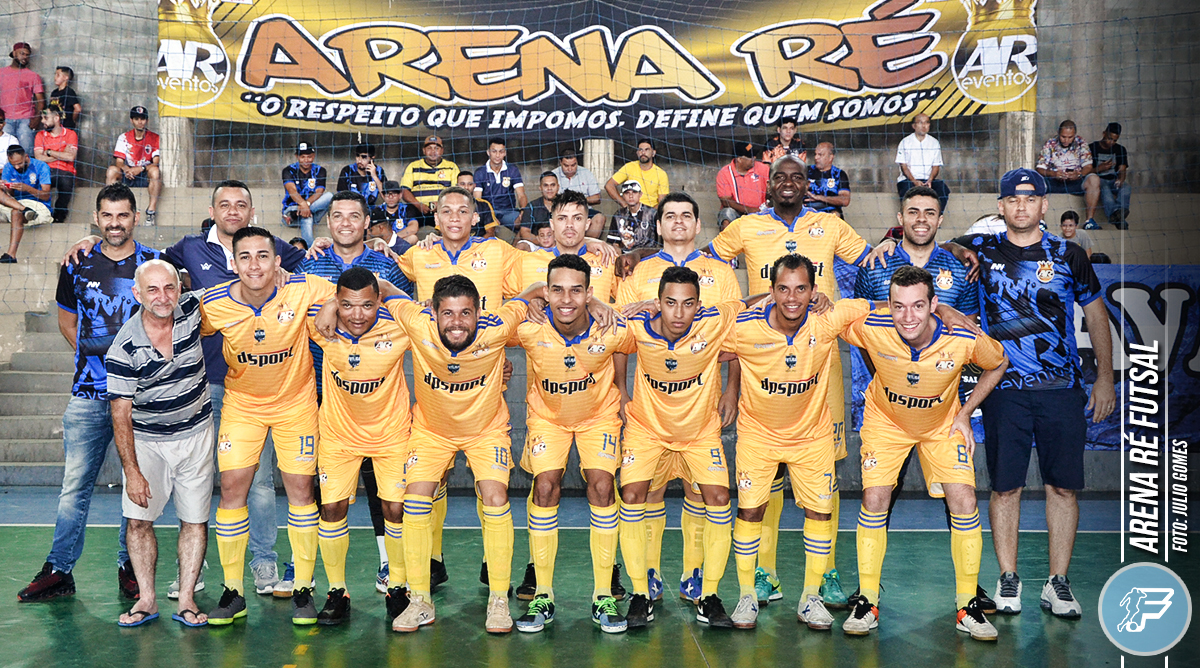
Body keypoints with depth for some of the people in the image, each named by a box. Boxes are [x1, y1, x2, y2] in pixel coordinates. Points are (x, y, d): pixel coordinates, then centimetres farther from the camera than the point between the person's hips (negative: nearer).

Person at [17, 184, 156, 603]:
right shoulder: (77, 265, 8)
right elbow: (66, 319, 19)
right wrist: (91, 354, 7)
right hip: (89, 392, 2)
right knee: (75, 483, 4)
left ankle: (131, 569, 19)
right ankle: (58, 570, 15)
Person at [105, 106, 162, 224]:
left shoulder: (154, 138, 3)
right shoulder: (124, 138, 9)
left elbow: (156, 163, -8)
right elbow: (119, 162, 1)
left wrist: (141, 168, -26)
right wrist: (126, 169, -23)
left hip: (146, 176, -2)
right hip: (127, 176, 2)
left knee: (155, 170, -34)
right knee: (112, 169, -27)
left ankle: (152, 210, -38)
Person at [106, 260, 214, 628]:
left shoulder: (192, 309, -12)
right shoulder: (124, 348, -17)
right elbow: (120, 415, -14)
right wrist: (131, 471, -18)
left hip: (195, 434, 2)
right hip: (145, 439, -1)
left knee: (195, 520, 1)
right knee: (138, 519, -5)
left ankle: (186, 600, 9)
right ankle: (147, 599, 9)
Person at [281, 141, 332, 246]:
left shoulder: (319, 171, 3)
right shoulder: (289, 170, -3)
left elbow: (319, 192, -12)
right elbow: (292, 191, -22)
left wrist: (307, 204, -34)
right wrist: (303, 204, -44)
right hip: (292, 208, -3)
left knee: (330, 196, -30)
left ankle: (293, 216, -35)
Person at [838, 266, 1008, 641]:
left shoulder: (965, 339, -29)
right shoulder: (871, 329, -30)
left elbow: (998, 364, -6)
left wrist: (965, 413, -6)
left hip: (943, 424, 1)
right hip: (885, 421, 0)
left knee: (964, 503, -9)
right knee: (874, 499, -10)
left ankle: (967, 605, 8)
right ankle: (867, 601, 5)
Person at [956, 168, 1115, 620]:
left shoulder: (1069, 256, 7)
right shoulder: (981, 249, 5)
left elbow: (1095, 314, 14)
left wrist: (1105, 378, 11)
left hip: (1062, 389, 1)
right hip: (1004, 389, -1)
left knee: (1062, 486, 3)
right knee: (1005, 486, 2)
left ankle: (1058, 583, 14)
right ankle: (1008, 580, 14)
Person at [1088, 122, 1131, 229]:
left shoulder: (1120, 150, 17)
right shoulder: (1092, 148, 7)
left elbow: (1122, 170, 4)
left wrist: (1120, 179, -19)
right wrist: (1100, 168, -15)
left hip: (1114, 180, 4)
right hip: (1098, 179, -4)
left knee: (1126, 187, -32)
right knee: (1105, 188, -40)